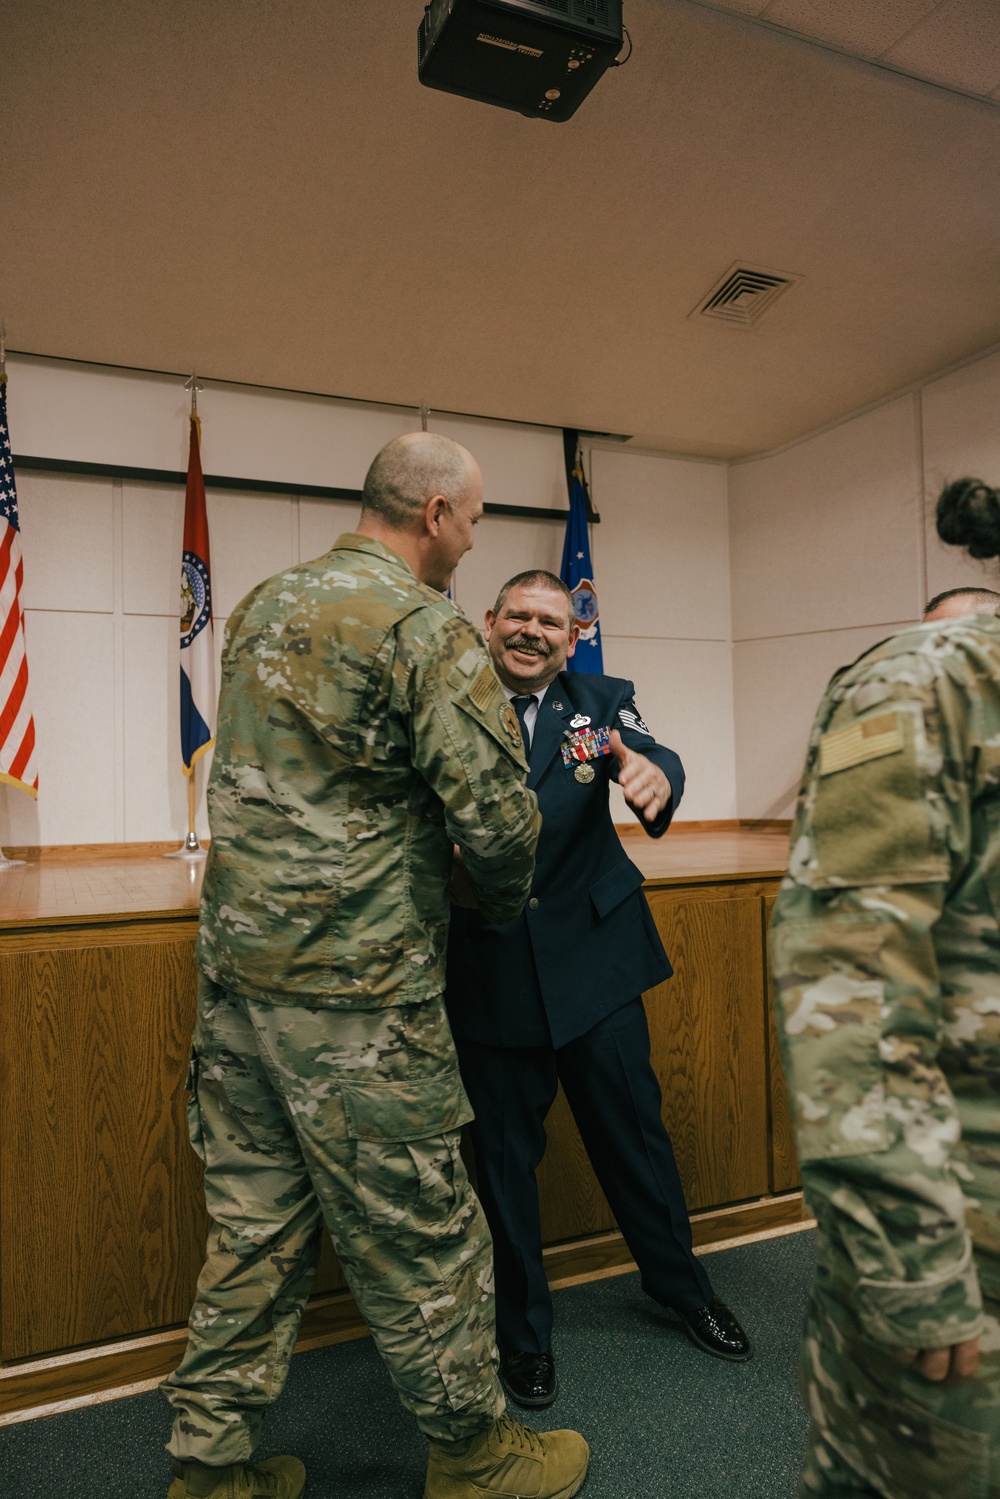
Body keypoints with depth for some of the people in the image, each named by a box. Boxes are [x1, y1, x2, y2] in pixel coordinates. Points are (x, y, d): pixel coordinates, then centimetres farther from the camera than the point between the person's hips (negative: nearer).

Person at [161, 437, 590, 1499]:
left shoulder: (260, 606, 13)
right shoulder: (424, 625, -13)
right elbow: (497, 813, -18)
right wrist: (504, 903, 2)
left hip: (234, 961, 8)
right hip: (352, 987, -8)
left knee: (254, 1225, 19)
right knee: (415, 1231, 10)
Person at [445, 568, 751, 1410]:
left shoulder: (602, 702, 2)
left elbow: (647, 754, -17)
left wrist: (655, 774, -40)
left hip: (592, 954, 1)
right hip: (489, 965, -1)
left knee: (632, 1125, 17)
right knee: (505, 1150, 13)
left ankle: (681, 1285, 44)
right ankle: (524, 1330, 37)